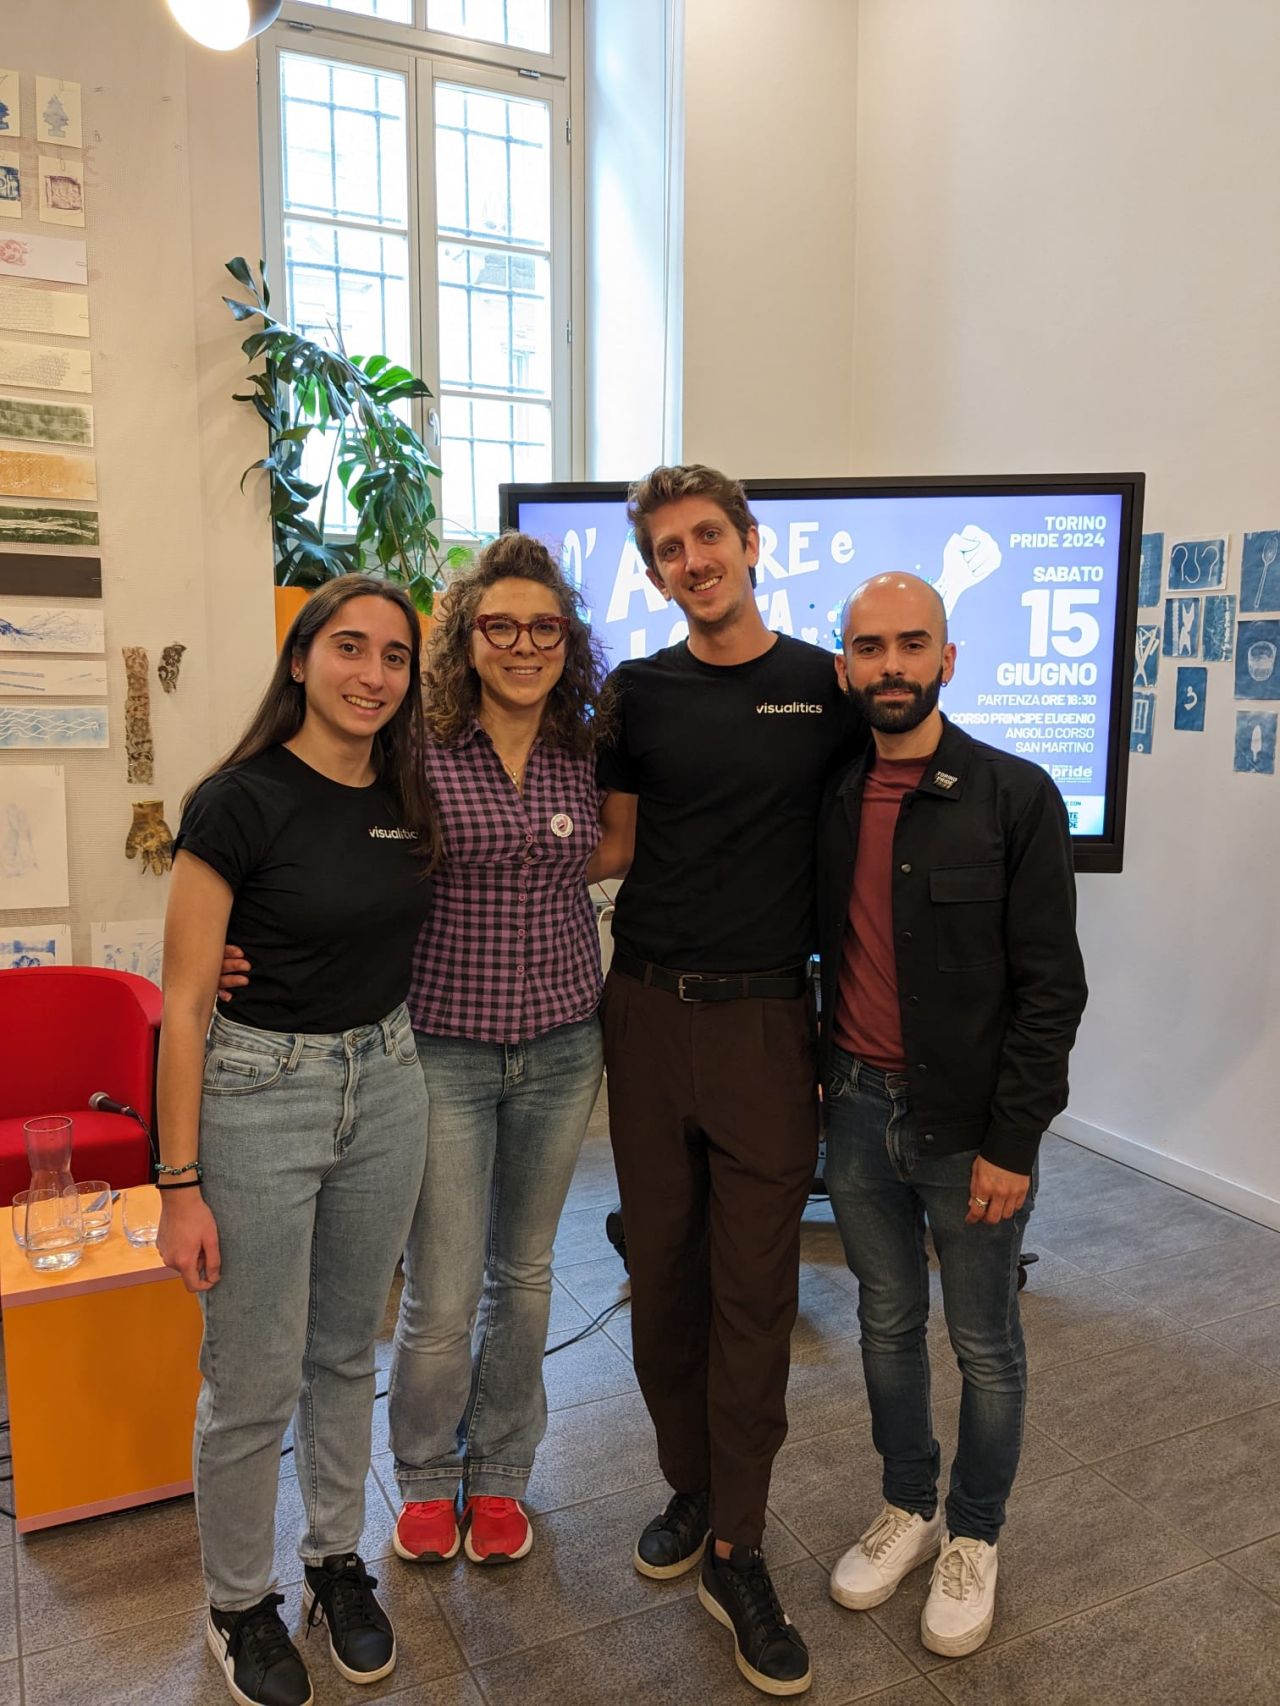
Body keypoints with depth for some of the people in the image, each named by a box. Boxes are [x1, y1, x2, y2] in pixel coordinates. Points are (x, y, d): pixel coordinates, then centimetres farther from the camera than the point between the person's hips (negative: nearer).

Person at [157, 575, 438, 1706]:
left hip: (385, 1086, 5)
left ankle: (338, 1562, 41)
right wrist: (181, 1184, -13)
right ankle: (241, 1604, 34)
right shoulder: (241, 801, -15)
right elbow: (185, 1001, -13)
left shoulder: (406, 798, 2)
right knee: (253, 1383, 9)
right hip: (259, 1093, -5)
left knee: (346, 1351, 20)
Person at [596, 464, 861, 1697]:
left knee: (754, 1286, 4)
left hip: (767, 1018, -1)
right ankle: (690, 1488, 34)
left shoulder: (828, 688, 1)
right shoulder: (638, 692, 4)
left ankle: (735, 1554, 20)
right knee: (663, 1266, 12)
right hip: (649, 1011, 2)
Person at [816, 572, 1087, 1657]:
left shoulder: (1017, 798, -11)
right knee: (888, 1323, 19)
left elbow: (1050, 987, -12)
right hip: (858, 1108, 4)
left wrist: (1011, 1143, -14)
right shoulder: (832, 802, 2)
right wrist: (818, 1077, 6)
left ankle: (974, 1539, 36)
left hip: (969, 1121, -4)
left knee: (985, 1345, 13)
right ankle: (907, 1510, 41)